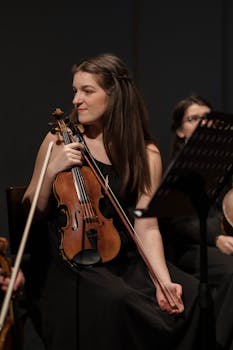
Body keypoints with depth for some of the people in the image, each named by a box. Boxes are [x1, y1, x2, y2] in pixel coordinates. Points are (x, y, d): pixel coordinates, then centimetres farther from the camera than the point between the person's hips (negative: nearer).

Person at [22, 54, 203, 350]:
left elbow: (146, 226, -5)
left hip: (123, 257, 3)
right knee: (116, 300, -33)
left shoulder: (146, 154, 4)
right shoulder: (59, 141, 2)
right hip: (68, 255, -2)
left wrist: (163, 280, -20)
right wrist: (52, 171, -11)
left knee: (193, 294, -21)